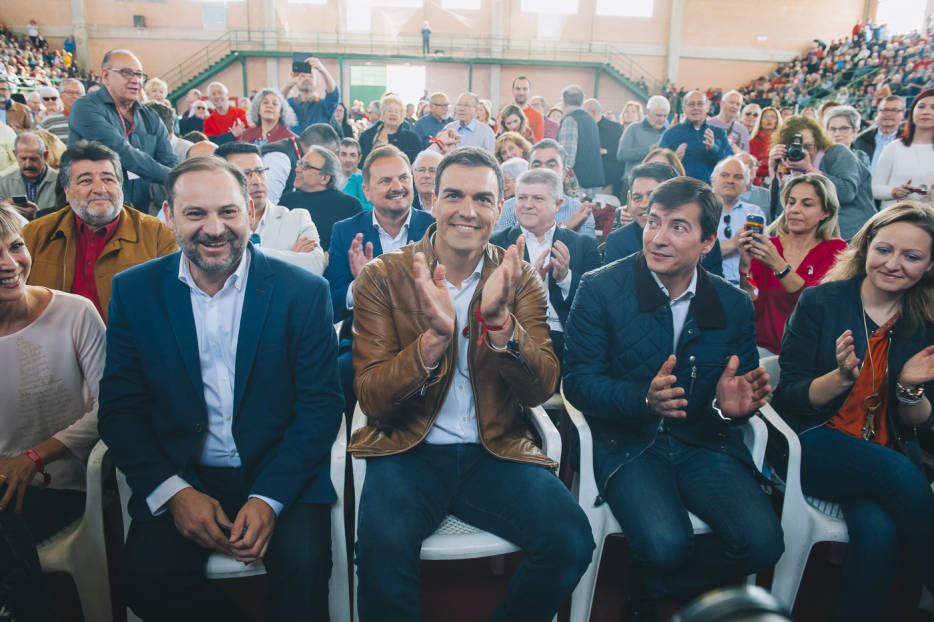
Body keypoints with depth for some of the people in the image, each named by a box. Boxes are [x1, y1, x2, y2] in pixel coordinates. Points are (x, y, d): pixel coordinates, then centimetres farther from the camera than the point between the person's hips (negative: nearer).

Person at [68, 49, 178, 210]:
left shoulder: (151, 118, 15)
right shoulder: (85, 108, -3)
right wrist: (170, 177, -14)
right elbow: (122, 153, -14)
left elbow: (170, 163, 8)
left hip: (142, 211, 4)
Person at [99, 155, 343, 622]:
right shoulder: (134, 290, 4)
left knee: (303, 565, -27)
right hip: (178, 477, 3)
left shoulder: (303, 291, -3)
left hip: (281, 476, -2)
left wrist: (269, 498, -16)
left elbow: (321, 404, -4)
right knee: (148, 577, -21)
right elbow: (119, 407, 3)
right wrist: (174, 491, -11)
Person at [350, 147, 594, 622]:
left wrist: (498, 320, -25)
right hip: (409, 451, -2)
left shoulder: (520, 279, 3)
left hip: (495, 453, 3)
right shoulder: (383, 277, -2)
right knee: (384, 546, -30)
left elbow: (541, 390, -6)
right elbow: (371, 399, -9)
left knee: (572, 542, -19)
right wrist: (435, 336, -27)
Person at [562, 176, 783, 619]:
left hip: (706, 444, 4)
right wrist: (643, 398, -28)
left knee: (763, 541, -19)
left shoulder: (734, 305, 3)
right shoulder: (600, 289, -7)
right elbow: (577, 381, -9)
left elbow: (742, 391, 8)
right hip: (628, 442, -3)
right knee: (666, 544, -27)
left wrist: (732, 406, -17)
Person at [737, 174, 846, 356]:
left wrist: (777, 264, -26)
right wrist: (745, 265, -20)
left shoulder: (836, 250, 3)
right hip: (767, 347, 1)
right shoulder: (768, 245, 6)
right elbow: (753, 306, -4)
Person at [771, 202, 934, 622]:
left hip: (892, 453, 2)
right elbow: (786, 399, -6)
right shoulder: (820, 301, -3)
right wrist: (841, 377, -24)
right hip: (815, 446, -2)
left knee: (879, 529, -30)